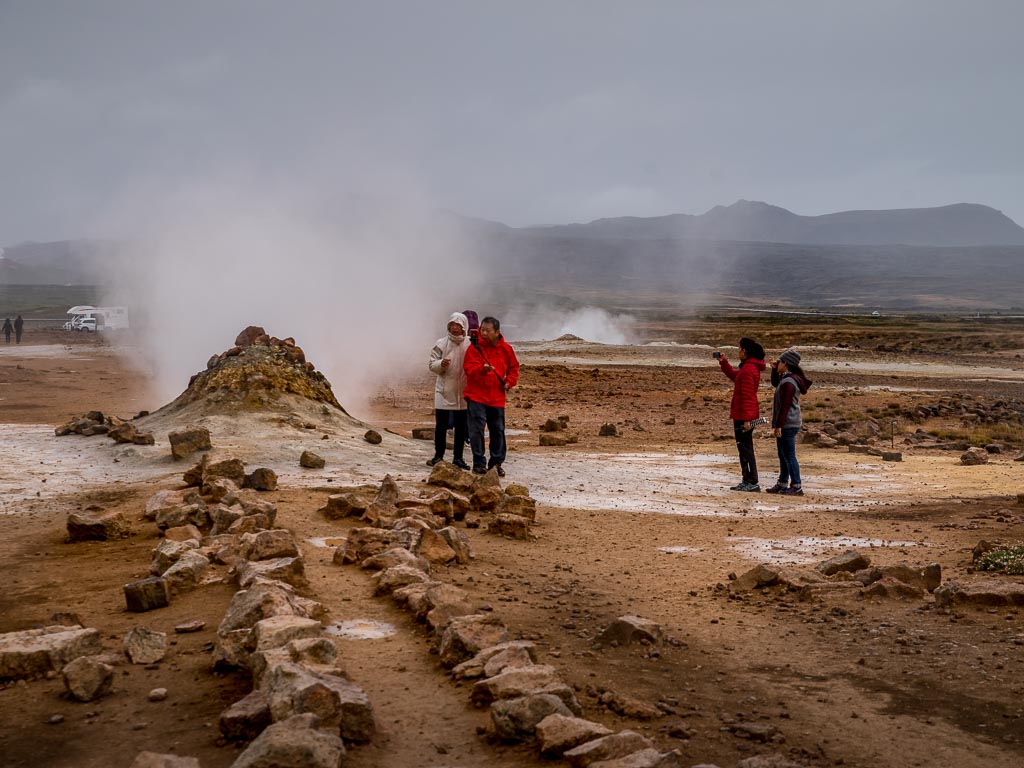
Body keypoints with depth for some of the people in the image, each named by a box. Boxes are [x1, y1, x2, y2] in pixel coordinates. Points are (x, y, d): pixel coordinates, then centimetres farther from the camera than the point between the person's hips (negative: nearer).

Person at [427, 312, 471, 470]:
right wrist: (441, 364, -21)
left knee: (461, 426, 8)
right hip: (444, 391, -1)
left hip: (463, 391, 1)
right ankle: (438, 455, 13)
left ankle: (458, 457, 17)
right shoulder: (441, 344, -1)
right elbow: (432, 365, 0)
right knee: (441, 425, 3)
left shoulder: (471, 344, 0)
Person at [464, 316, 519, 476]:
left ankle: (496, 463, 20)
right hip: (476, 396, -3)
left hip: (497, 398, 3)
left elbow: (514, 367, 17)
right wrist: (482, 369, -33)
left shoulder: (506, 349, 5)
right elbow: (469, 369, -14)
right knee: (477, 430, -5)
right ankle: (479, 463, 5)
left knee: (498, 431, 8)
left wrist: (509, 382, 1)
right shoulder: (475, 348, -6)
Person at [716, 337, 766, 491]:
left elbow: (747, 396, -23)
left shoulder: (748, 370, -20)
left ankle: (752, 483, -3)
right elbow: (734, 375, 31)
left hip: (743, 416, -11)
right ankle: (748, 481, 23)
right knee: (745, 448, 16)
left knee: (745, 448, -5)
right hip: (745, 415, 11)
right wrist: (723, 362, 22)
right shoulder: (750, 367, 13)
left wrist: (746, 419, -24)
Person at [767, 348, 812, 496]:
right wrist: (774, 369, 17)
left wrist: (778, 425, -22)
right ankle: (782, 484, 27)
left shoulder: (788, 382, -20)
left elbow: (785, 406, -23)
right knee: (783, 456, 18)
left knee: (789, 456, -6)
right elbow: (775, 383, 32)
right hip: (787, 425, 11)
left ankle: (796, 487, -3)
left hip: (787, 426, -11)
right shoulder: (785, 379, 10)